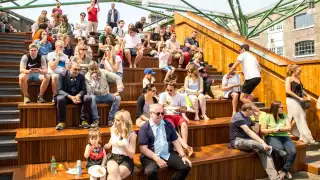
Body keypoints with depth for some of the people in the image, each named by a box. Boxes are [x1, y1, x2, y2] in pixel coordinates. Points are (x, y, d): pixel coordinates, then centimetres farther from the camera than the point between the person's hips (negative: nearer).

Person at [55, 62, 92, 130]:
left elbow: (83, 90, -1)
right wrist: (70, 96, -31)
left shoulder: (81, 76, -3)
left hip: (77, 96, 2)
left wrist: (78, 95, -26)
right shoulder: (62, 75, -9)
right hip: (65, 95, -2)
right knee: (60, 99, -36)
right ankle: (61, 122, -19)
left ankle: (83, 121, -15)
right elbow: (59, 90, -14)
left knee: (88, 98, -25)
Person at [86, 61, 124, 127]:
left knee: (118, 98, -25)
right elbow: (90, 93, -21)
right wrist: (93, 80, -27)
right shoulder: (87, 76, -11)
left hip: (106, 95, 2)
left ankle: (111, 119, -15)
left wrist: (119, 91, -18)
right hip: (96, 96, -2)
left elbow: (117, 78, -10)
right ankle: (95, 120, -24)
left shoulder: (103, 72, -8)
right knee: (92, 97, -36)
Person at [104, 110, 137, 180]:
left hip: (126, 160, -3)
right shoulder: (113, 130, 4)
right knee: (113, 172, -32)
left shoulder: (132, 134, -8)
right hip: (113, 158, 3)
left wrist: (124, 146, -23)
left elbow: (132, 155, -7)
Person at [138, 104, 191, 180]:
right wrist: (157, 159, -19)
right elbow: (143, 148, -10)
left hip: (168, 155, 4)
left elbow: (175, 141, 10)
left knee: (186, 166, -15)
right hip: (151, 156, -4)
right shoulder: (144, 128, -5)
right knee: (150, 171, -34)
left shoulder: (168, 124, 10)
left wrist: (183, 156, -1)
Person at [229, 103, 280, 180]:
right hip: (237, 141, -8)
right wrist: (262, 142, -28)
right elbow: (249, 132, -23)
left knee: (262, 151, -20)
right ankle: (268, 149, -4)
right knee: (255, 143, -35)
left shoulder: (247, 118, 14)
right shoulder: (238, 117, -15)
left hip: (246, 139, 8)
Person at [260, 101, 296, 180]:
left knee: (293, 152, -23)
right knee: (280, 149, -34)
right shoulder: (267, 116, 0)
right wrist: (272, 130, -19)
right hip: (272, 137, -4)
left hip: (284, 137, 4)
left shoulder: (284, 116, 13)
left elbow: (289, 128, 2)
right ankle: (286, 171, -6)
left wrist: (279, 129, -13)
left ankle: (283, 171, -4)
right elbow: (262, 130, -3)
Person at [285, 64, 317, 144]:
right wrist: (299, 97, -19)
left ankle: (302, 137, 20)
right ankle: (308, 138, -6)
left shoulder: (298, 79, 14)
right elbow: (288, 91, -18)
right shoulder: (289, 78, -9)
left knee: (301, 118, 9)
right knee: (300, 119, -7)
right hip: (292, 101, -8)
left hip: (298, 101, 8)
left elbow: (301, 89, 22)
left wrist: (307, 95, 4)